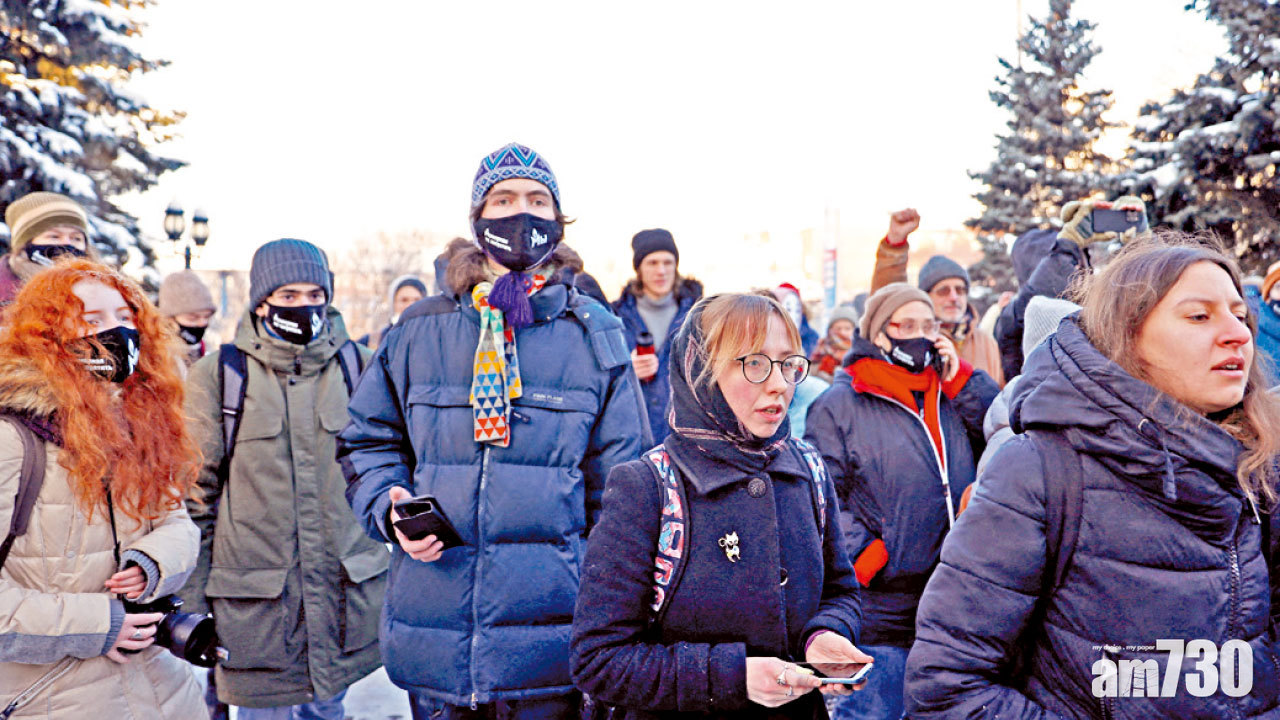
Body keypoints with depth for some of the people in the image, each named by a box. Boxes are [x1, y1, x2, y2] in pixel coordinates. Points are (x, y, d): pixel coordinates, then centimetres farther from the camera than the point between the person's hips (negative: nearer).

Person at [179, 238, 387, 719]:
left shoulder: (352, 364, 5)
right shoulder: (219, 374, -3)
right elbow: (194, 492, 0)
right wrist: (191, 600, -1)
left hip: (344, 583, 2)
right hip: (254, 589, -2)